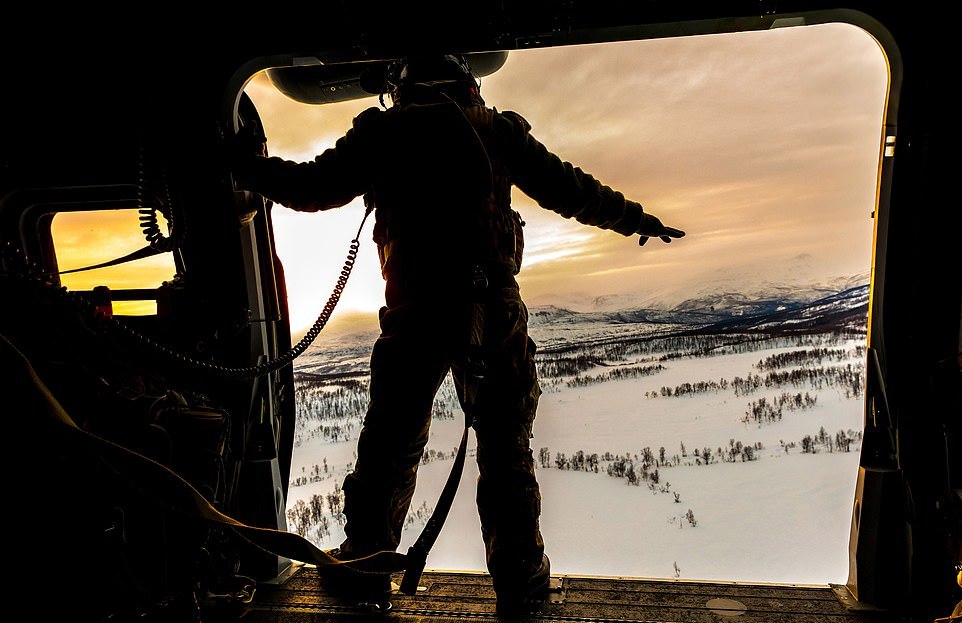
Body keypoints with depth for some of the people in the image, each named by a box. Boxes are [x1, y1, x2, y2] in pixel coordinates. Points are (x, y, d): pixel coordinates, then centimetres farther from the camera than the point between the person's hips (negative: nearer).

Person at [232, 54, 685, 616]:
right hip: (493, 313, 0)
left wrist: (246, 170, 32)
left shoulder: (382, 133, 11)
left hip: (411, 315, 1)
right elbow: (571, 189, 11)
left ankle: (364, 562, 28)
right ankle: (520, 580, 20)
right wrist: (638, 220, 24)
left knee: (391, 442, 16)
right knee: (505, 447, 10)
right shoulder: (497, 129, 10)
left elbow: (312, 186, 13)